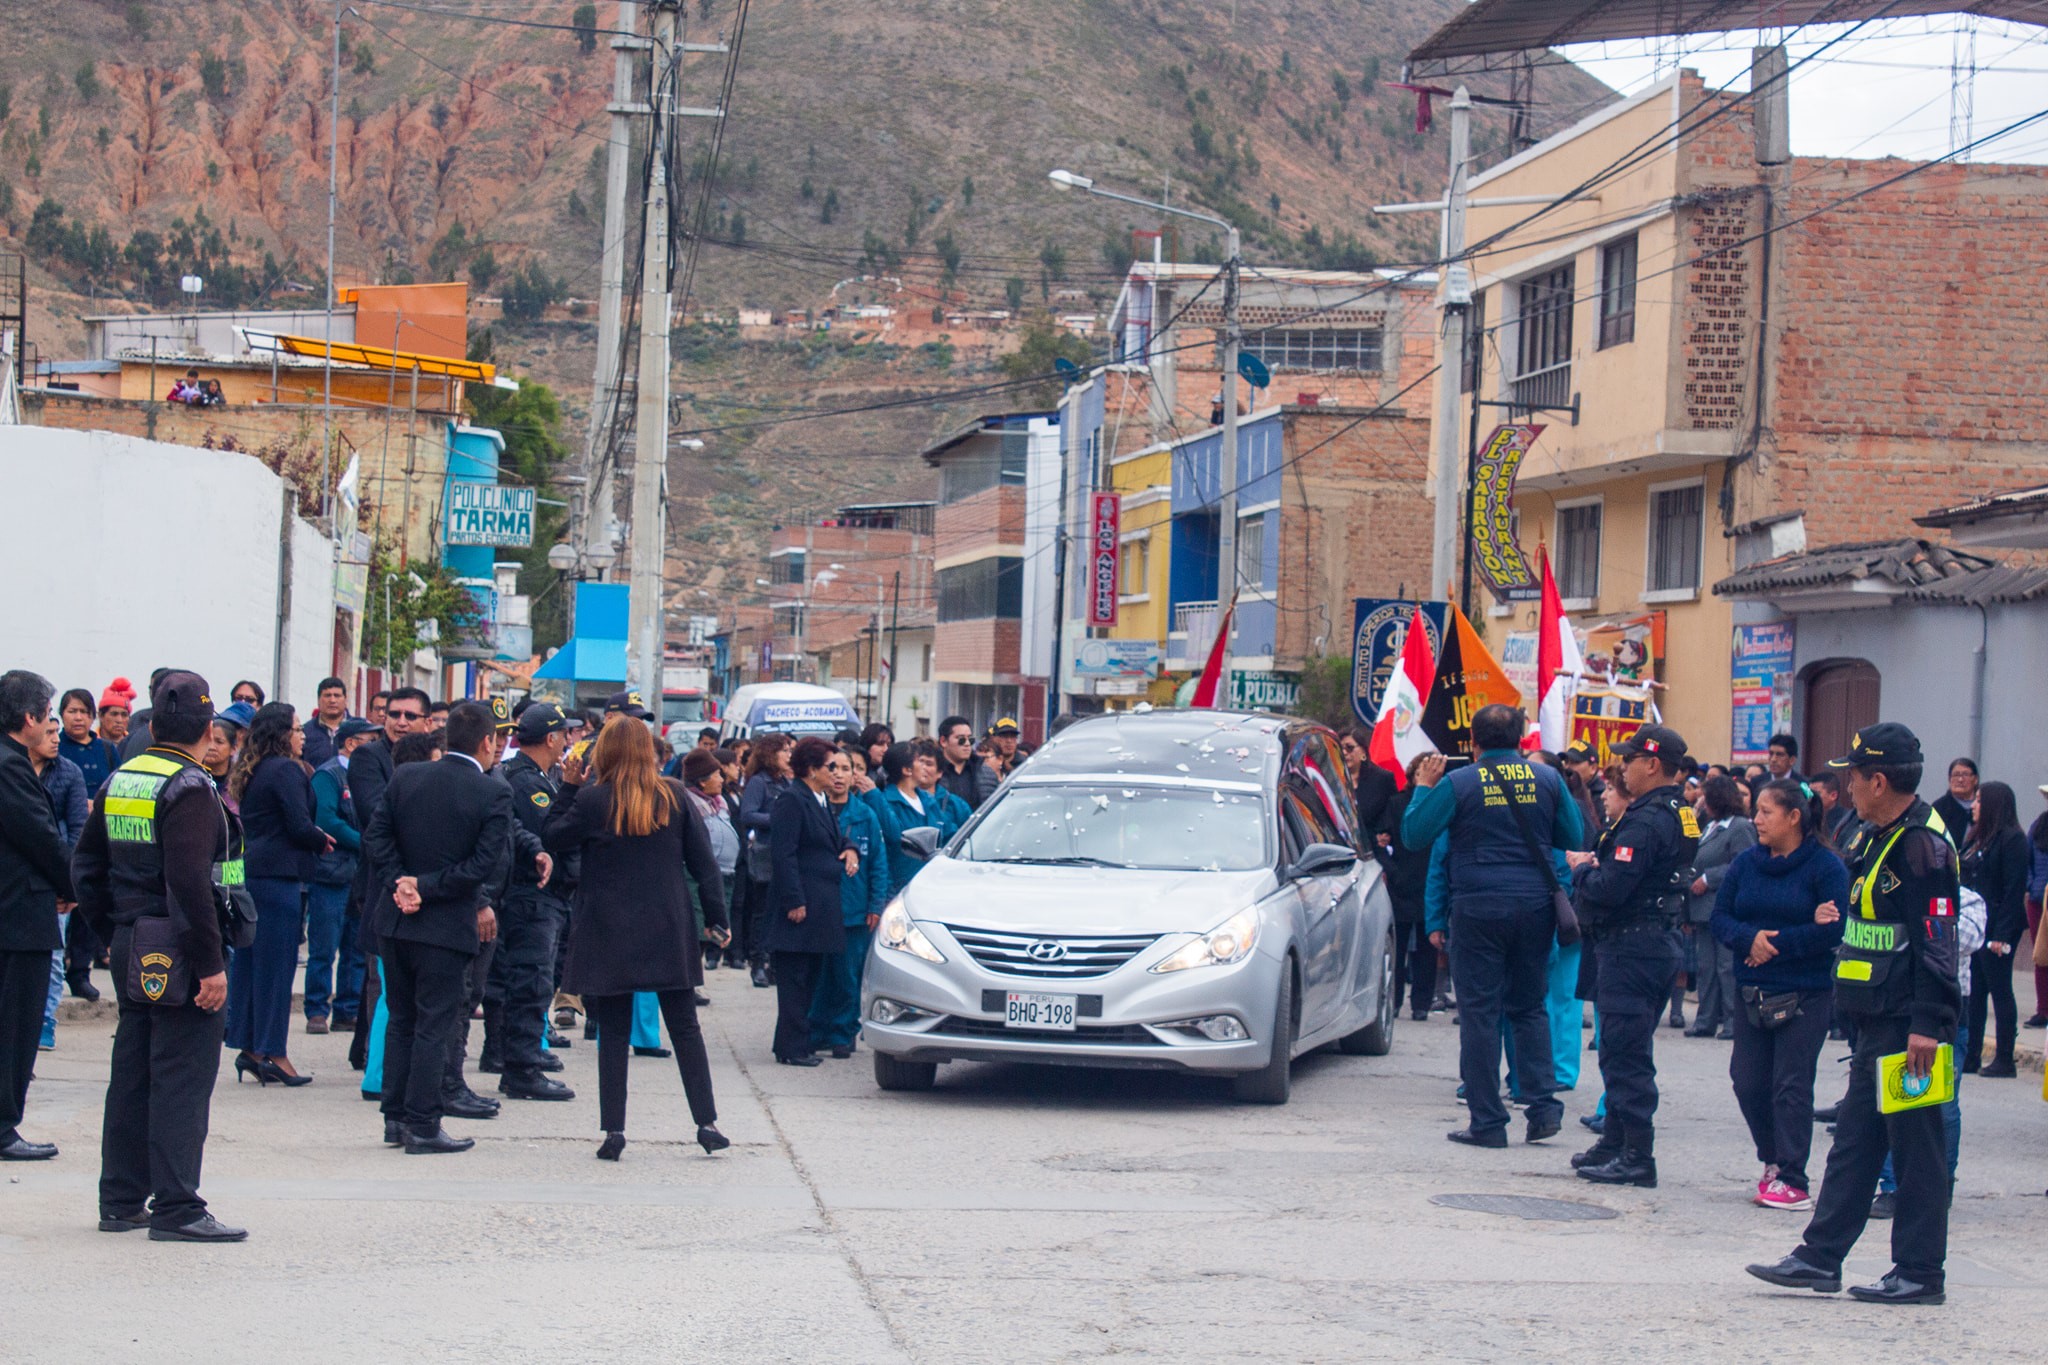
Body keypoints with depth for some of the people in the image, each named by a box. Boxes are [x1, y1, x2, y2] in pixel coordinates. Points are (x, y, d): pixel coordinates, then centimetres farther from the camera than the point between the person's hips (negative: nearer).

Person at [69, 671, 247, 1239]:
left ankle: (120, 1201, 19)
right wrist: (211, 964, -20)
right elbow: (190, 883, -23)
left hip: (132, 953, 8)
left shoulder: (118, 781, 10)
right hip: (179, 957, -8)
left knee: (131, 1075, 14)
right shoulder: (189, 789, -16)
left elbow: (87, 865, 14)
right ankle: (176, 1208, -4)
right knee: (182, 1078, -4)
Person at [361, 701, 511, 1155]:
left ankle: (395, 1118, 19)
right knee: (433, 1025, 1)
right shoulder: (493, 793, -11)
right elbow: (486, 863, -16)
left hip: (396, 918, 5)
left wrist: (402, 881, -5)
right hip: (447, 925, -5)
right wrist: (427, 889, -12)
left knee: (401, 1019, 15)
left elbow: (375, 837, 0)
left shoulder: (405, 778, 2)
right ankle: (422, 1125, 3)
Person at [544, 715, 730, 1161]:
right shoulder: (674, 797, -1)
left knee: (613, 1033, 4)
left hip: (609, 935, -2)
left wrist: (568, 788, 8)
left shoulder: (591, 800, -9)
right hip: (668, 933, 2)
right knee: (685, 1028, 9)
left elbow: (556, 840, 4)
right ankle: (707, 1123, 8)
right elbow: (703, 861, 2)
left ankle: (613, 1129, 0)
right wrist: (717, 917, 8)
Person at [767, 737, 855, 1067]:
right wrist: (794, 901, -20)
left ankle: (798, 1044, 19)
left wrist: (849, 850, 6)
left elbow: (832, 840, 30)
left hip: (823, 903, 10)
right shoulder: (791, 801, -12)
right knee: (794, 979, -5)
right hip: (801, 906, -10)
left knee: (810, 977, 13)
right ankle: (792, 1048, -2)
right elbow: (783, 854, -17)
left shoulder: (822, 801, 16)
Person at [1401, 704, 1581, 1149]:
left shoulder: (1459, 784, -6)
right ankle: (1543, 1107, 6)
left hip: (1479, 908, -3)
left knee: (1480, 1013, 1)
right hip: (1535, 907, 3)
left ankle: (1487, 1122, 1)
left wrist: (1424, 786, 9)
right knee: (1530, 1007, 15)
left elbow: (1414, 835, -3)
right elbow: (1573, 839, 11)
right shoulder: (1547, 779, 3)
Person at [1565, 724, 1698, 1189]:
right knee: (1624, 1050, 17)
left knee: (1624, 1051, -6)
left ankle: (1637, 1157, -5)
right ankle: (1617, 1142, 25)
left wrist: (1581, 869, -5)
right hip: (1659, 940, 10)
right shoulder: (1681, 817, 13)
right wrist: (1597, 866, 9)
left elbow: (1608, 890, -25)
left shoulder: (1645, 822, -20)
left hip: (1630, 946, -10)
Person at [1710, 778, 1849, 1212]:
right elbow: (1719, 919, 5)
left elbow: (1836, 930, -15)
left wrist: (1775, 943, -14)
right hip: (1752, 993, 5)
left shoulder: (1826, 866, -8)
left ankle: (1793, 1180, 0)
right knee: (1748, 1081, 5)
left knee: (1791, 1086, -5)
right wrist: (1749, 939, -16)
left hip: (1806, 995, -5)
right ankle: (1774, 1161, 26)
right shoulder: (1745, 863, 8)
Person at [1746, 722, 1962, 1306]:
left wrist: (1926, 1024, -24)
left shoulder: (1923, 846, -15)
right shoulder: (1874, 841, 15)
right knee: (1854, 1141, 12)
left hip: (1907, 1029, -10)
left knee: (1916, 1148, -2)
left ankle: (1921, 1274, 5)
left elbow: (1937, 943, -20)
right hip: (1877, 1025, 10)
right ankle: (1820, 1258, 16)